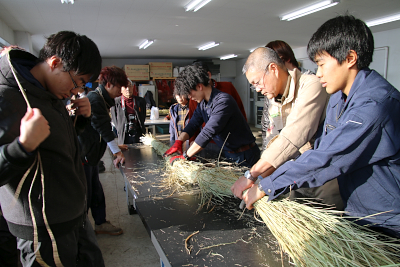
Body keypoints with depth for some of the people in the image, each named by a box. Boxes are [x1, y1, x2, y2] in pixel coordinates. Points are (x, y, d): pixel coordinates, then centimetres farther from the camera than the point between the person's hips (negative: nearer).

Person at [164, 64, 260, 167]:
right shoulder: (202, 103, 3)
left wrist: (185, 156, -25)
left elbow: (208, 133, -31)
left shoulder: (223, 101, -27)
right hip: (228, 154, 8)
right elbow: (193, 124, 9)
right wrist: (178, 142, -8)